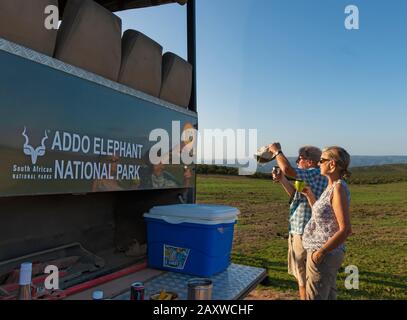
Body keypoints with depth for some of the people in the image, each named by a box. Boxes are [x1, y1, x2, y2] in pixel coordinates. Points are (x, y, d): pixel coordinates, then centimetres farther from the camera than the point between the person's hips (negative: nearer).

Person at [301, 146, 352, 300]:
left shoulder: (339, 188, -20)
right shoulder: (332, 186, 7)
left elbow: (345, 230, -23)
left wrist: (321, 252, -20)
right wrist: (309, 195, 12)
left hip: (325, 254, -9)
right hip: (327, 253, 9)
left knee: (316, 296, 2)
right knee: (328, 296, 21)